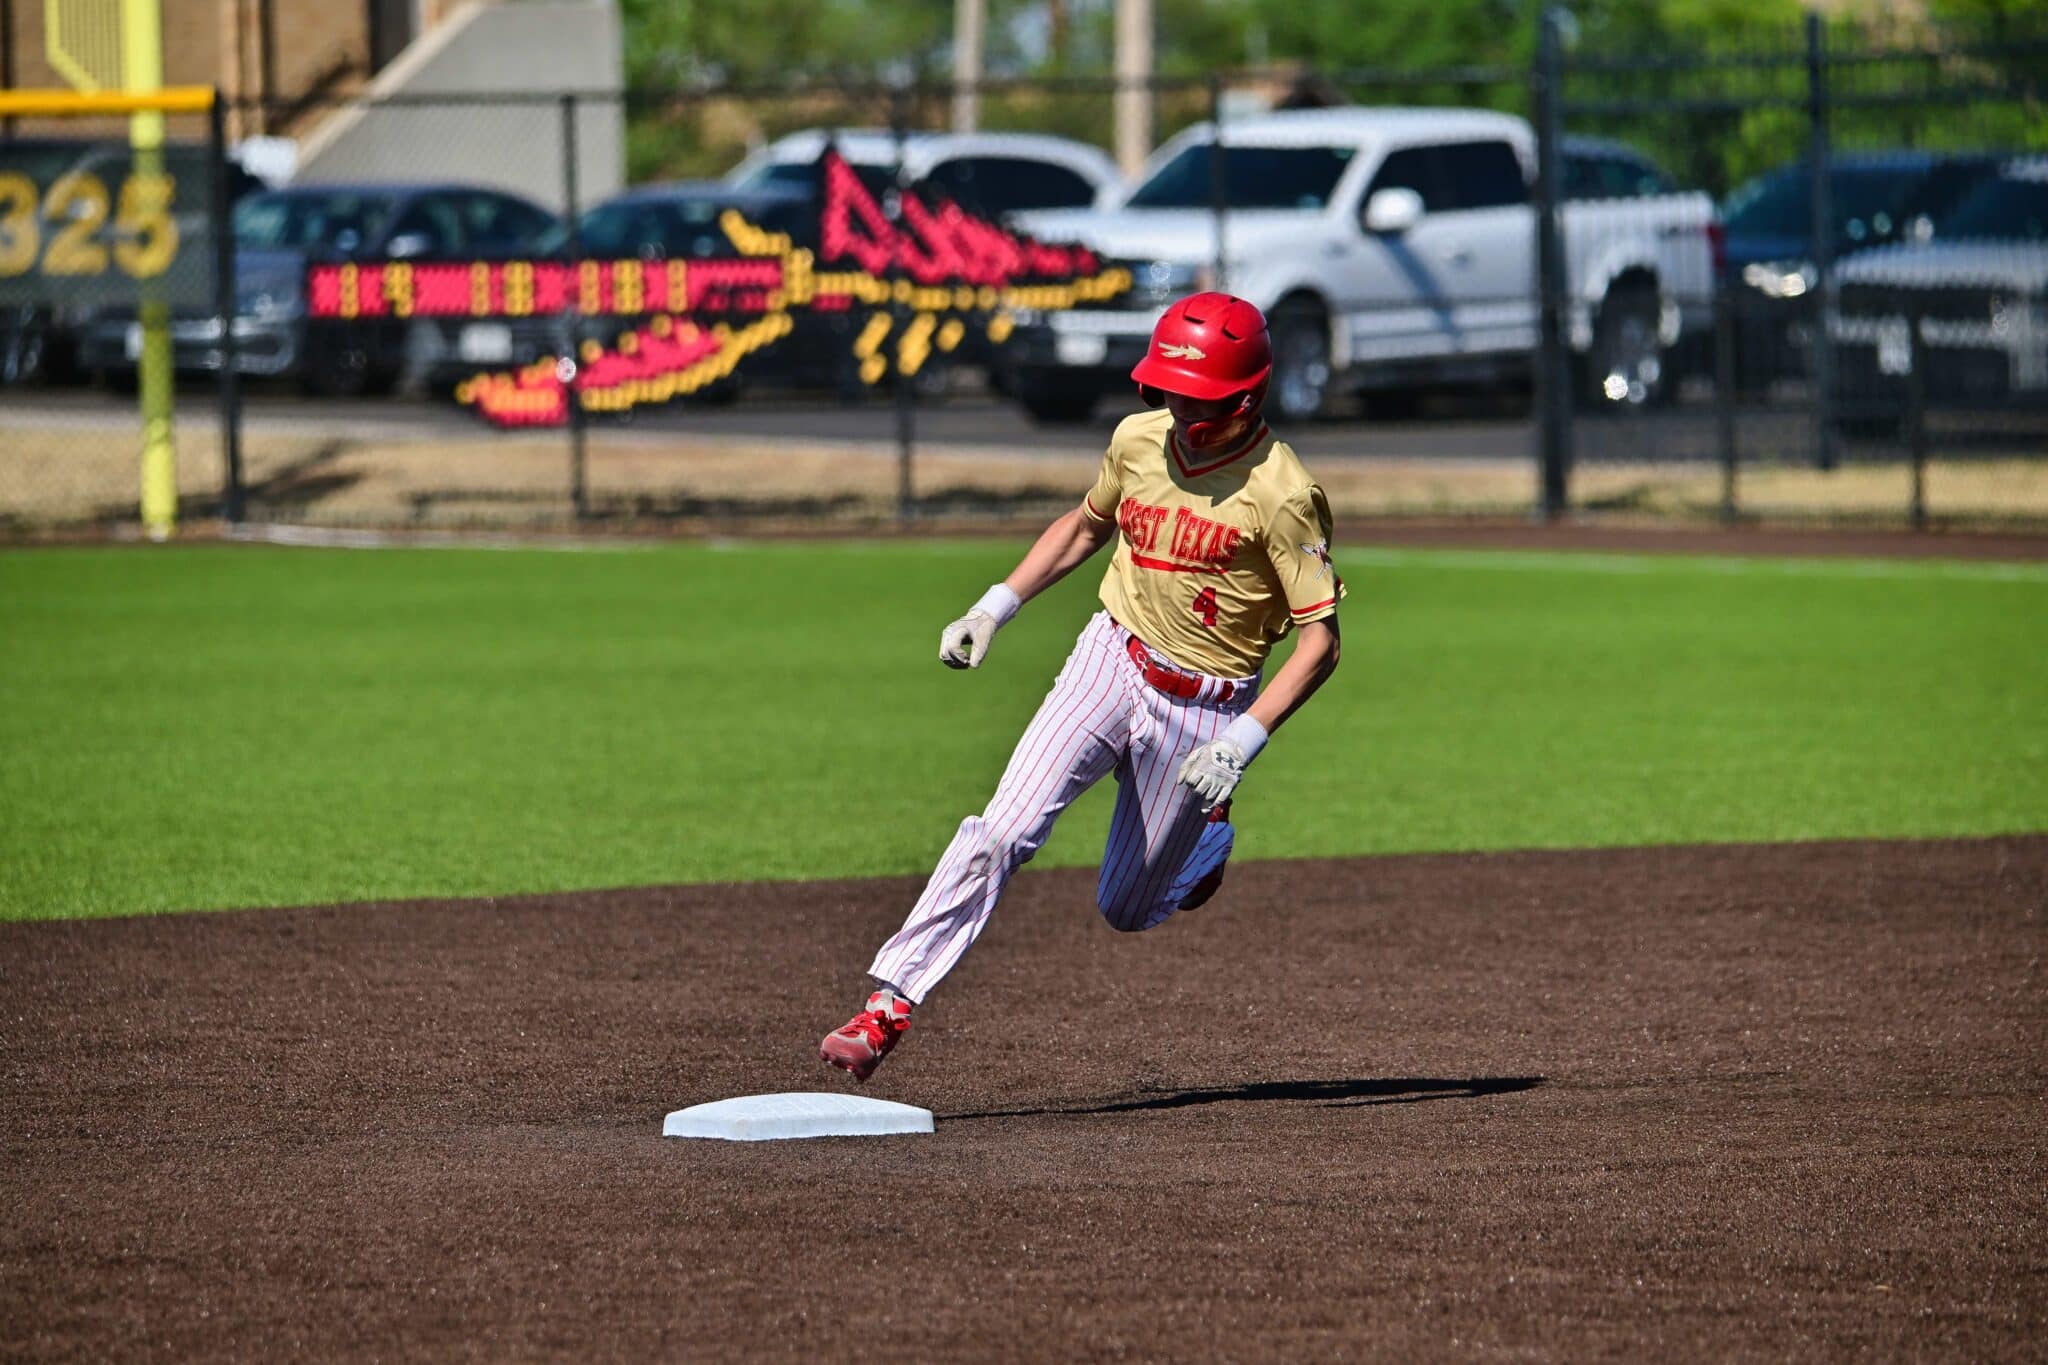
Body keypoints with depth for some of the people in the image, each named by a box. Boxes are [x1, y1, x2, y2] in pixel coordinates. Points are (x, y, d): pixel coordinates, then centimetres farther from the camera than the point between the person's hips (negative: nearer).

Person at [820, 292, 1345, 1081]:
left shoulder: (1281, 494, -19)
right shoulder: (1140, 439, -2)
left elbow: (1321, 639, -17)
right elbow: (1086, 526, 18)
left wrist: (1244, 741, -26)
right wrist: (995, 608, 9)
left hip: (1203, 710, -3)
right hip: (1110, 661, 3)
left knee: (1127, 910, 10)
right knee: (1003, 832, -18)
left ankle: (1204, 839, 43)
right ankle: (888, 1007, -21)